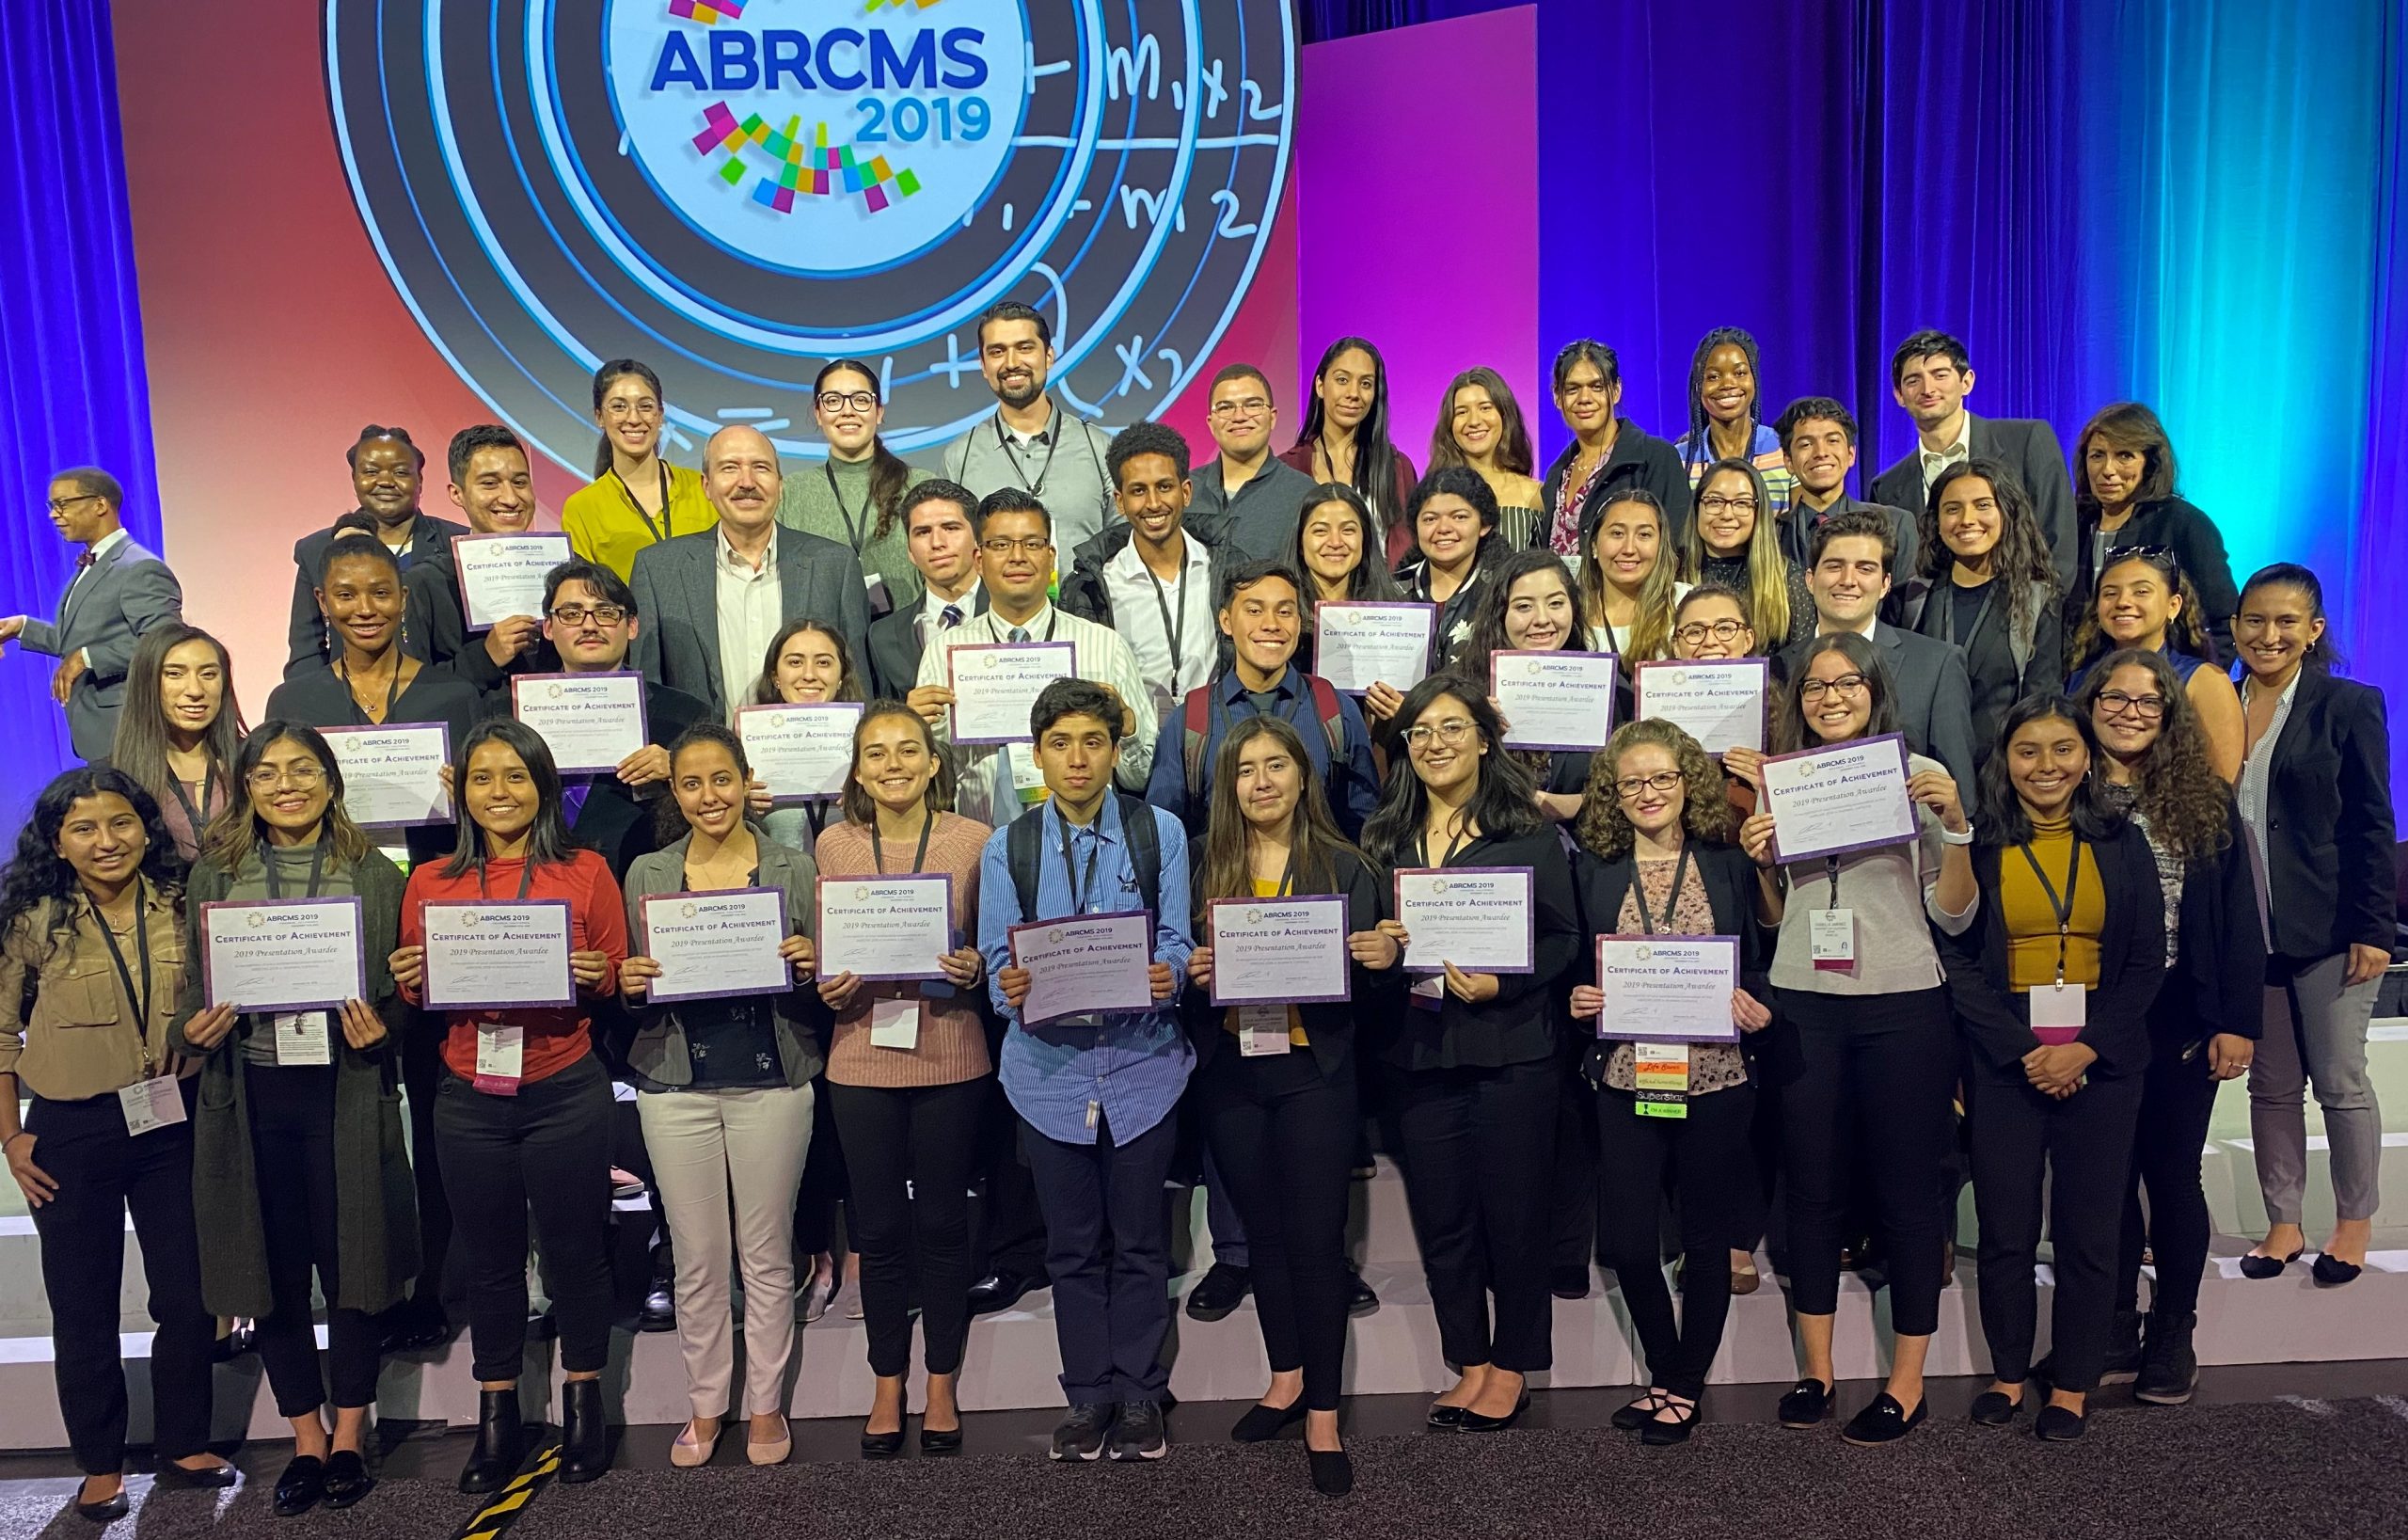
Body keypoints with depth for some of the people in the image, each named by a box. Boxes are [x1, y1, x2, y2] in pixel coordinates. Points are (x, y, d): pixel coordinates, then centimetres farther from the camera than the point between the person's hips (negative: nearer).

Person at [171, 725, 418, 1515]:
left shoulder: (374, 874, 3)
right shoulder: (213, 874, 7)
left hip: (345, 1091, -2)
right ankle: (307, 1440, 25)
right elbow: (192, 986, 12)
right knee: (274, 1268, 9)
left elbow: (406, 988, 4)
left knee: (350, 1260, 5)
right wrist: (192, 1032, -7)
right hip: (251, 1095, 2)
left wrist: (381, 1028, -15)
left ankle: (349, 1436, 22)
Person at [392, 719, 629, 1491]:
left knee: (575, 1252, 7)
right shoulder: (430, 882, 6)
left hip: (566, 1092, -2)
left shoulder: (586, 872, 0)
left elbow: (617, 980, 4)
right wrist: (409, 979, -10)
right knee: (491, 1259, 12)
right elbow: (416, 993, 12)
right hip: (469, 1099, 2)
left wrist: (597, 976, -17)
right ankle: (498, 1420, 26)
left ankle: (584, 1407, 25)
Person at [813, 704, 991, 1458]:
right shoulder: (833, 844, 3)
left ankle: (942, 1383, 27)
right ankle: (888, 1385, 28)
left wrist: (974, 968, -15)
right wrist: (828, 987, -12)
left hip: (951, 1058, -1)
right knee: (878, 1226, 11)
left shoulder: (973, 839, -2)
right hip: (863, 1059, 1)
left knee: (943, 1221, 10)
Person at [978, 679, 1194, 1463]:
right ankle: (1088, 1394, 26)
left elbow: (1176, 945, -4)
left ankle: (1139, 1394, 24)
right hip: (1050, 1068, 1)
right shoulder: (1007, 847, 2)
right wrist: (1010, 987, -24)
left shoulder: (1161, 832, -1)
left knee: (1139, 1241, 10)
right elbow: (997, 961, -2)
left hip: (1141, 1063, -1)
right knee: (1073, 1244, 12)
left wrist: (1168, 977, -26)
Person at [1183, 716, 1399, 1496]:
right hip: (1230, 1074, 3)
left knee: (1317, 1239, 0)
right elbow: (1186, 972, 7)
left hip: (1314, 1073, -2)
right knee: (1264, 1233, 15)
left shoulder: (1347, 868, -1)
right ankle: (1287, 1378, 33)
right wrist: (1193, 975, -15)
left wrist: (1385, 961, -19)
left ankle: (1323, 1415, 12)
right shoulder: (1204, 868, 3)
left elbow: (1373, 991, 3)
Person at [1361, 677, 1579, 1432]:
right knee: (1440, 1216, 10)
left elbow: (1564, 938, -4)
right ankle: (1470, 1363, 26)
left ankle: (1511, 1368, 23)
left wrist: (1500, 983, -17)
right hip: (1418, 1051, 4)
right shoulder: (1383, 838, 9)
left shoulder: (1529, 832, -2)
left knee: (1512, 1212, 6)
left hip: (1511, 1049, -3)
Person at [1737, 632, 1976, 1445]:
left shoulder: (1921, 775, 0)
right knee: (1812, 1185, 9)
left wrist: (1954, 823, -13)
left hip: (1903, 1007, -2)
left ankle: (1907, 1382, 17)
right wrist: (1757, 859, -3)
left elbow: (1954, 914, 0)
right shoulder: (1777, 781, 7)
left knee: (1906, 1186, 4)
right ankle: (1816, 1369, 23)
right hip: (1802, 1005, 3)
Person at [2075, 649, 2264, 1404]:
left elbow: (2238, 917, 2)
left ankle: (2173, 1335, 20)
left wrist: (2238, 1022, -5)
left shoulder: (2205, 801, 3)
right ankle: (2115, 1332, 20)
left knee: (2172, 1171, 8)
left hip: (2181, 1018, 0)